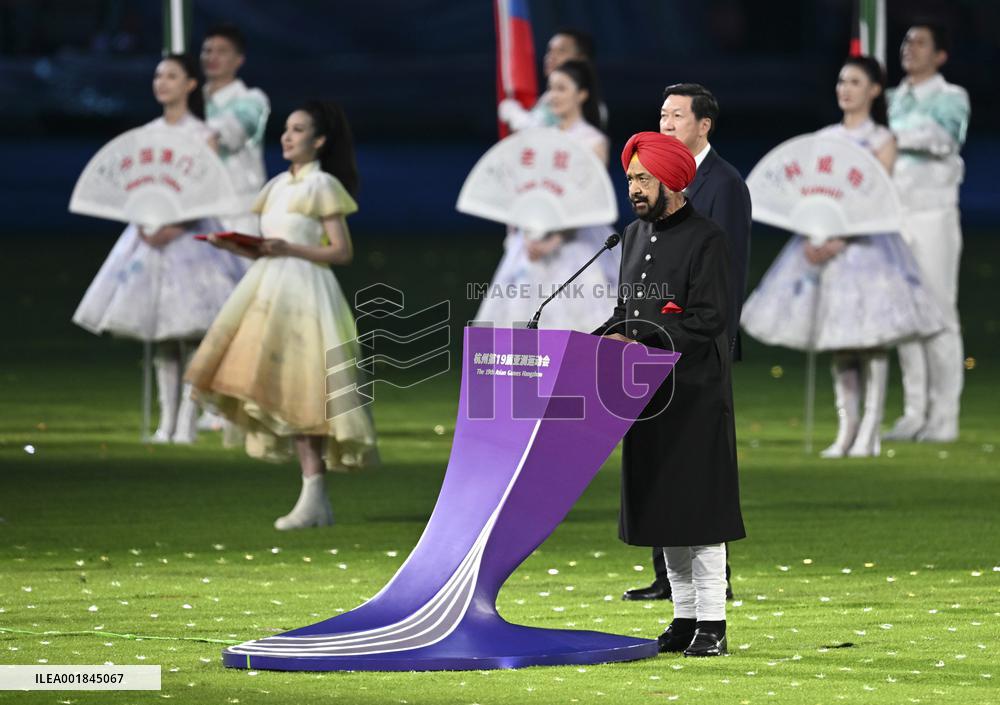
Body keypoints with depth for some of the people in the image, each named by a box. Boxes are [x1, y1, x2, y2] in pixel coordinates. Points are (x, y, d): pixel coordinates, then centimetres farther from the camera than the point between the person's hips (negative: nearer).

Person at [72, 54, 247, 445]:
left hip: (189, 234, -5)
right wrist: (143, 225, -8)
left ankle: (186, 422, -5)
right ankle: (166, 419, 9)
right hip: (150, 233, 5)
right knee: (160, 338, 4)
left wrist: (175, 228, -21)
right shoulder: (147, 133, 10)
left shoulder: (201, 135, -4)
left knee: (190, 334, -7)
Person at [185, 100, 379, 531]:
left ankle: (313, 500, -16)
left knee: (300, 393, -14)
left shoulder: (323, 186, -3)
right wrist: (236, 247, 1)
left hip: (304, 290, -8)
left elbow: (342, 252, -8)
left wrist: (288, 249, -18)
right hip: (270, 288, 8)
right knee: (284, 395, 3)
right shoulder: (277, 186, 18)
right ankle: (315, 500, 5)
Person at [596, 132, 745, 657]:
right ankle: (684, 618, 15)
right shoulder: (636, 235, 15)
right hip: (647, 392, 8)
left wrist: (640, 343, -21)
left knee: (698, 509, -6)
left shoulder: (706, 241, -9)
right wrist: (603, 338, 1)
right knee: (664, 512, 9)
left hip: (695, 394, -8)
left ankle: (711, 623, -3)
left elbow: (709, 319, -16)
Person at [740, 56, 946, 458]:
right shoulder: (825, 139, 12)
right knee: (838, 343, 4)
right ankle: (845, 430, 8)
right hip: (824, 240, 4)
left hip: (866, 240, -4)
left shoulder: (882, 140, -1)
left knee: (871, 339, -6)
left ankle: (870, 432, -2)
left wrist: (841, 241, -21)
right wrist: (812, 238, -8)